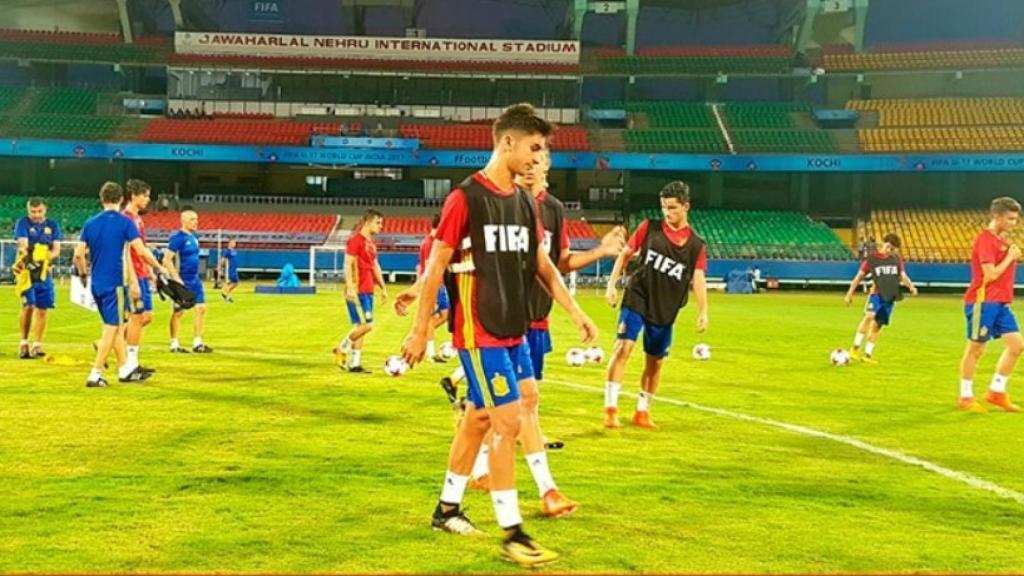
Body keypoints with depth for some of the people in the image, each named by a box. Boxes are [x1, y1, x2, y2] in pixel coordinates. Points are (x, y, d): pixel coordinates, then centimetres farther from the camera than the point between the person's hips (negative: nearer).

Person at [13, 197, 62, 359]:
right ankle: (23, 343, 2)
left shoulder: (53, 225, 7)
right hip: (26, 271, -3)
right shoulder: (22, 223, -1)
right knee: (28, 306, -13)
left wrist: (46, 259, -18)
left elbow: (56, 249, 2)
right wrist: (29, 258, -31)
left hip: (45, 272, 3)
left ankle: (37, 345, 13)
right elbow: (23, 245, -13)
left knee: (42, 309, 3)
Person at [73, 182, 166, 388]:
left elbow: (79, 254, 5)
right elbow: (141, 251, -13)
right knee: (111, 330, 0)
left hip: (96, 284, 6)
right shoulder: (124, 222, -8)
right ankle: (95, 374, -3)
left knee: (116, 326, 17)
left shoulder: (90, 223, 6)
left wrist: (83, 274, 22)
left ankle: (125, 369, 25)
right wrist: (160, 268, 0)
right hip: (115, 283, -6)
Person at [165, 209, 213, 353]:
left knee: (201, 309, 5)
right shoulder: (178, 238, -14)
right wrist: (177, 279, -22)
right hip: (182, 281, -8)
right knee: (179, 312, 0)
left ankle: (197, 343, 11)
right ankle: (174, 344, 10)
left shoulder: (194, 237, 11)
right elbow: (167, 260, -18)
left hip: (195, 280, 8)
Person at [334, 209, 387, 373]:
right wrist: (350, 288, -22)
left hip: (367, 291, 9)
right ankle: (342, 349, 5)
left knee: (360, 326, 8)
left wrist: (383, 288, 20)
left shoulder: (370, 242, 17)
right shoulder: (355, 239, -10)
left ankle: (355, 364, 11)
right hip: (357, 291, -9)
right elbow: (348, 264, -15)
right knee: (366, 325, -13)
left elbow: (375, 266, 23)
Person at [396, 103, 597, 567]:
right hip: (479, 333, -8)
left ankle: (447, 510, 31)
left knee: (479, 419, 16)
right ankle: (512, 534, -2)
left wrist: (574, 311, 11)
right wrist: (420, 329, -9)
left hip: (515, 330, 8)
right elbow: (435, 266, -10)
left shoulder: (525, 202, 9)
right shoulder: (466, 198, -13)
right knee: (507, 422, -9)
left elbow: (542, 264, 17)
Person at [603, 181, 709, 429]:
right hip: (636, 299, -2)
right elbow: (626, 254, 6)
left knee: (655, 362, 10)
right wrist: (612, 283, -3)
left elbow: (698, 279, -7)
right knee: (623, 347, -16)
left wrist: (703, 311, -19)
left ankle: (642, 412, 27)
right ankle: (610, 408, -12)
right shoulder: (649, 228, 0)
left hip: (665, 311, 2)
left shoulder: (696, 245, 0)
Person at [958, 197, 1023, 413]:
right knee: (975, 349, 0)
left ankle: (996, 392, 12)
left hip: (1000, 303, 9)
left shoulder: (1002, 240, 15)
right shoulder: (985, 239, -14)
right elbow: (990, 275, -19)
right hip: (983, 302, -9)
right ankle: (965, 398, 10)